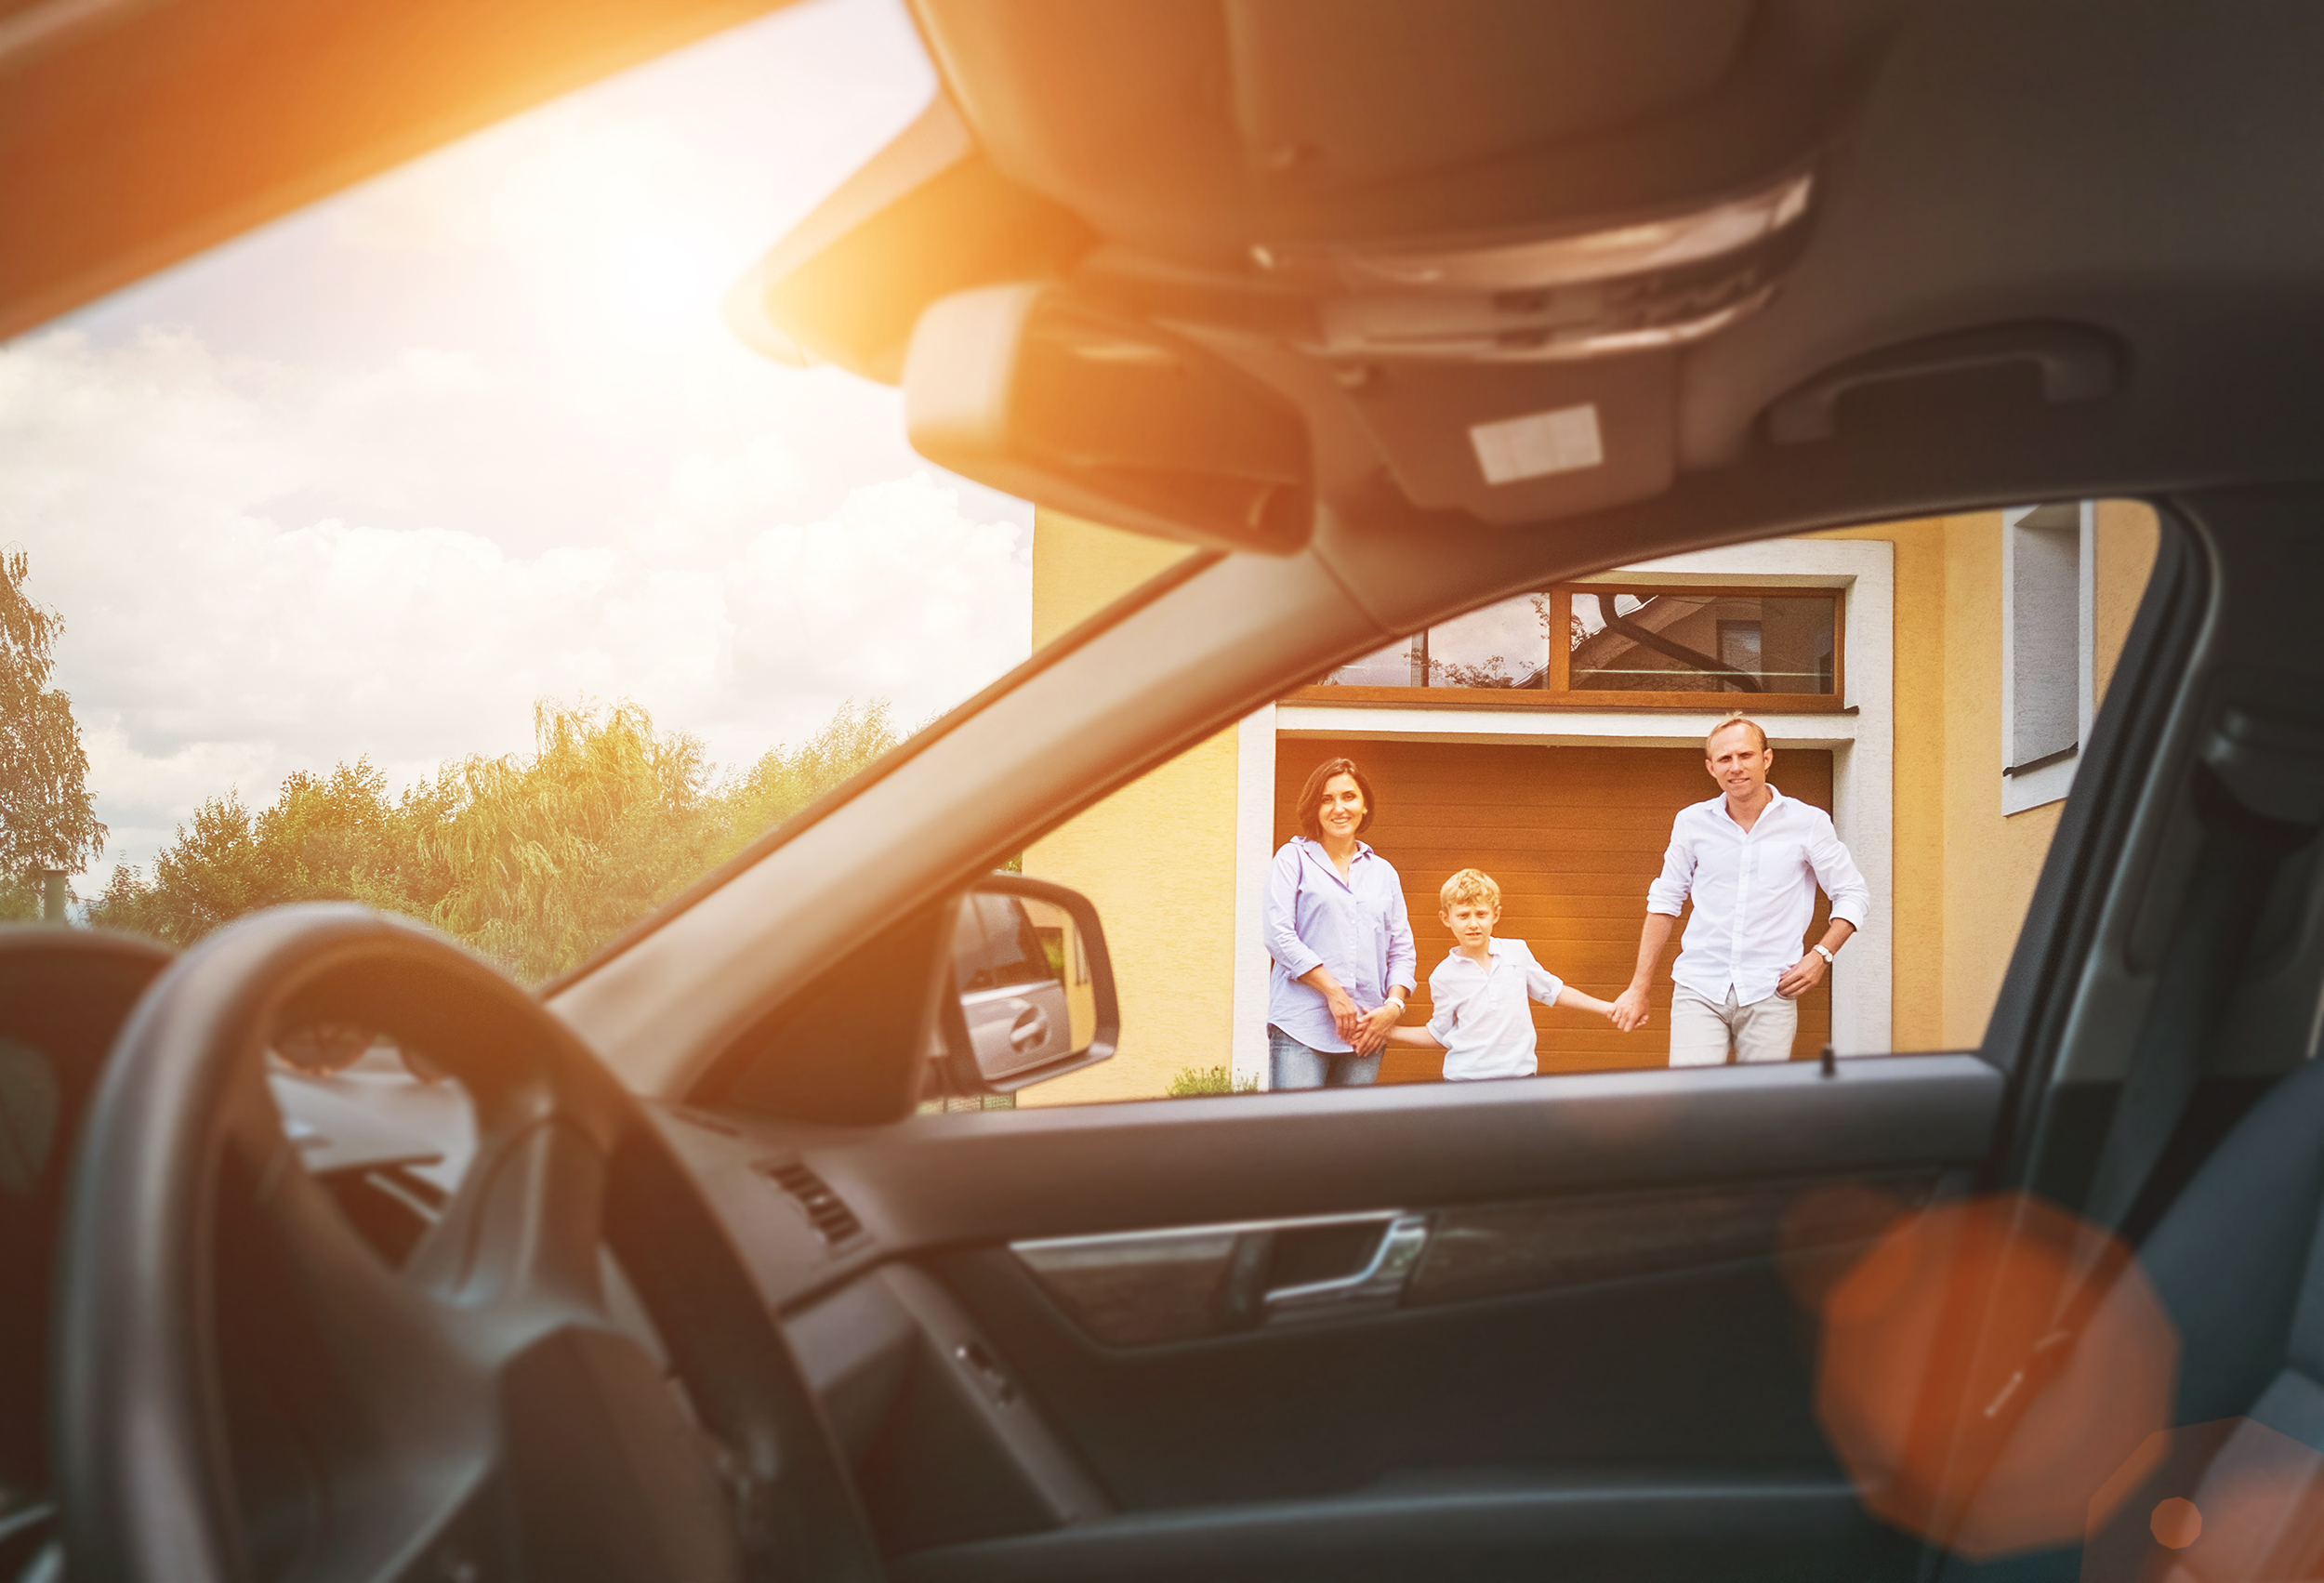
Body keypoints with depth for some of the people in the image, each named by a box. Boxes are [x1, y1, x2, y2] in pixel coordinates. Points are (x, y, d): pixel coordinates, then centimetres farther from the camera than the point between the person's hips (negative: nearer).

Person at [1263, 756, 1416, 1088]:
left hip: (1366, 1032, 4)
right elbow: (1278, 936, -4)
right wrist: (1333, 992, -10)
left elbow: (1402, 949, 17)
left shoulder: (1383, 873, 19)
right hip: (1301, 1028, -4)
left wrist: (1394, 1006, -1)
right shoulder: (1294, 858, 7)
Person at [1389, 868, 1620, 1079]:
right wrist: (1388, 1032, 0)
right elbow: (1439, 1036, 9)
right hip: (1465, 1076, -1)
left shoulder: (1518, 952, 4)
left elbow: (1553, 992, 17)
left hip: (1520, 1072, 1)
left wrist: (1606, 1008, 15)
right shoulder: (1443, 976, 0)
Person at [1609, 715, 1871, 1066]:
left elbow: (1853, 893, 11)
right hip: (1699, 990, 1)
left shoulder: (1808, 823, 3)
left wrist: (1820, 955, -3)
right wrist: (1639, 988, 12)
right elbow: (1665, 902, 14)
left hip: (1769, 995, -1)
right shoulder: (1692, 823, 7)